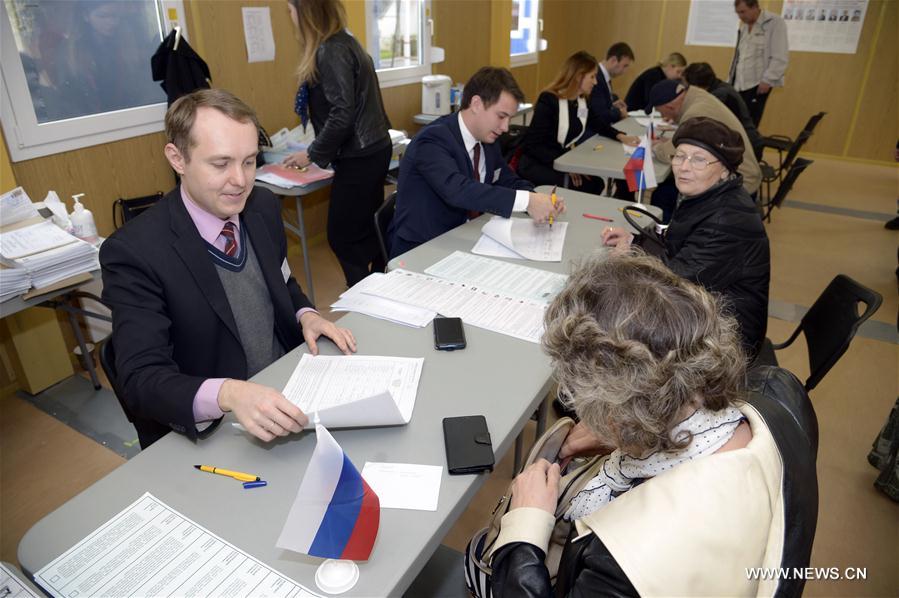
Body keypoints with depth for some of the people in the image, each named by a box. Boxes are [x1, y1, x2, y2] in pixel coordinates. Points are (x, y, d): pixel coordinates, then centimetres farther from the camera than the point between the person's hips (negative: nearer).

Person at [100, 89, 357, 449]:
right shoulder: (134, 252, -18)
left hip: (285, 403, 6)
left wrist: (305, 316, -6)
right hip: (201, 435, -6)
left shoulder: (264, 207, -1)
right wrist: (228, 395, -41)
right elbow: (140, 378, -22)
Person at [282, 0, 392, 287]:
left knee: (342, 237, -1)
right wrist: (319, 150, 16)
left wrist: (313, 154, -11)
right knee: (367, 231, 15)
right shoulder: (343, 42, 14)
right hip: (371, 150, 10)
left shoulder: (330, 51, -16)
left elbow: (342, 114, -22)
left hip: (359, 158, -10)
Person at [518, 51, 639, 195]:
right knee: (580, 185, -27)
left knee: (595, 182, -14)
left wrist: (621, 136, 4)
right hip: (535, 163, -8)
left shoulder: (582, 100, 4)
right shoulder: (548, 100, -19)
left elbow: (597, 124, 23)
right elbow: (534, 144, -22)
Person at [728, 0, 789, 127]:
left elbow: (780, 58, -10)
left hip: (758, 83, -6)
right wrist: (730, 80, 15)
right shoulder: (744, 25, 17)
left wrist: (767, 80, -16)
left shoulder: (775, 23, -4)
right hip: (739, 84, 6)